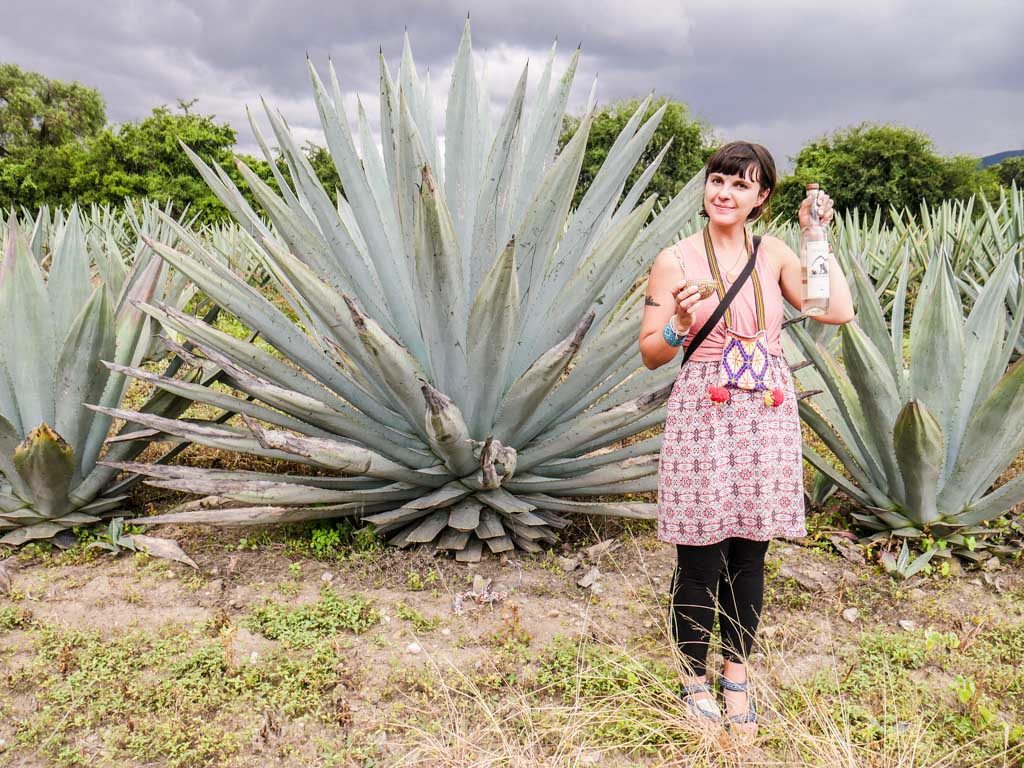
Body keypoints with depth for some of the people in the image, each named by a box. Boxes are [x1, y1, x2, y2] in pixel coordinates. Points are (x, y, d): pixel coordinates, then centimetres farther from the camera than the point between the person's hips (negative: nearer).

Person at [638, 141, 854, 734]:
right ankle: (695, 682, 24)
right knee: (700, 558, 3)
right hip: (703, 417, -3)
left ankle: (736, 678, 29)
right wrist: (681, 326, -20)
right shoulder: (676, 260, -2)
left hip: (767, 417, 3)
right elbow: (651, 354, 0)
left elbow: (839, 311, -4)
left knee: (750, 554, 11)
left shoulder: (774, 254, 7)